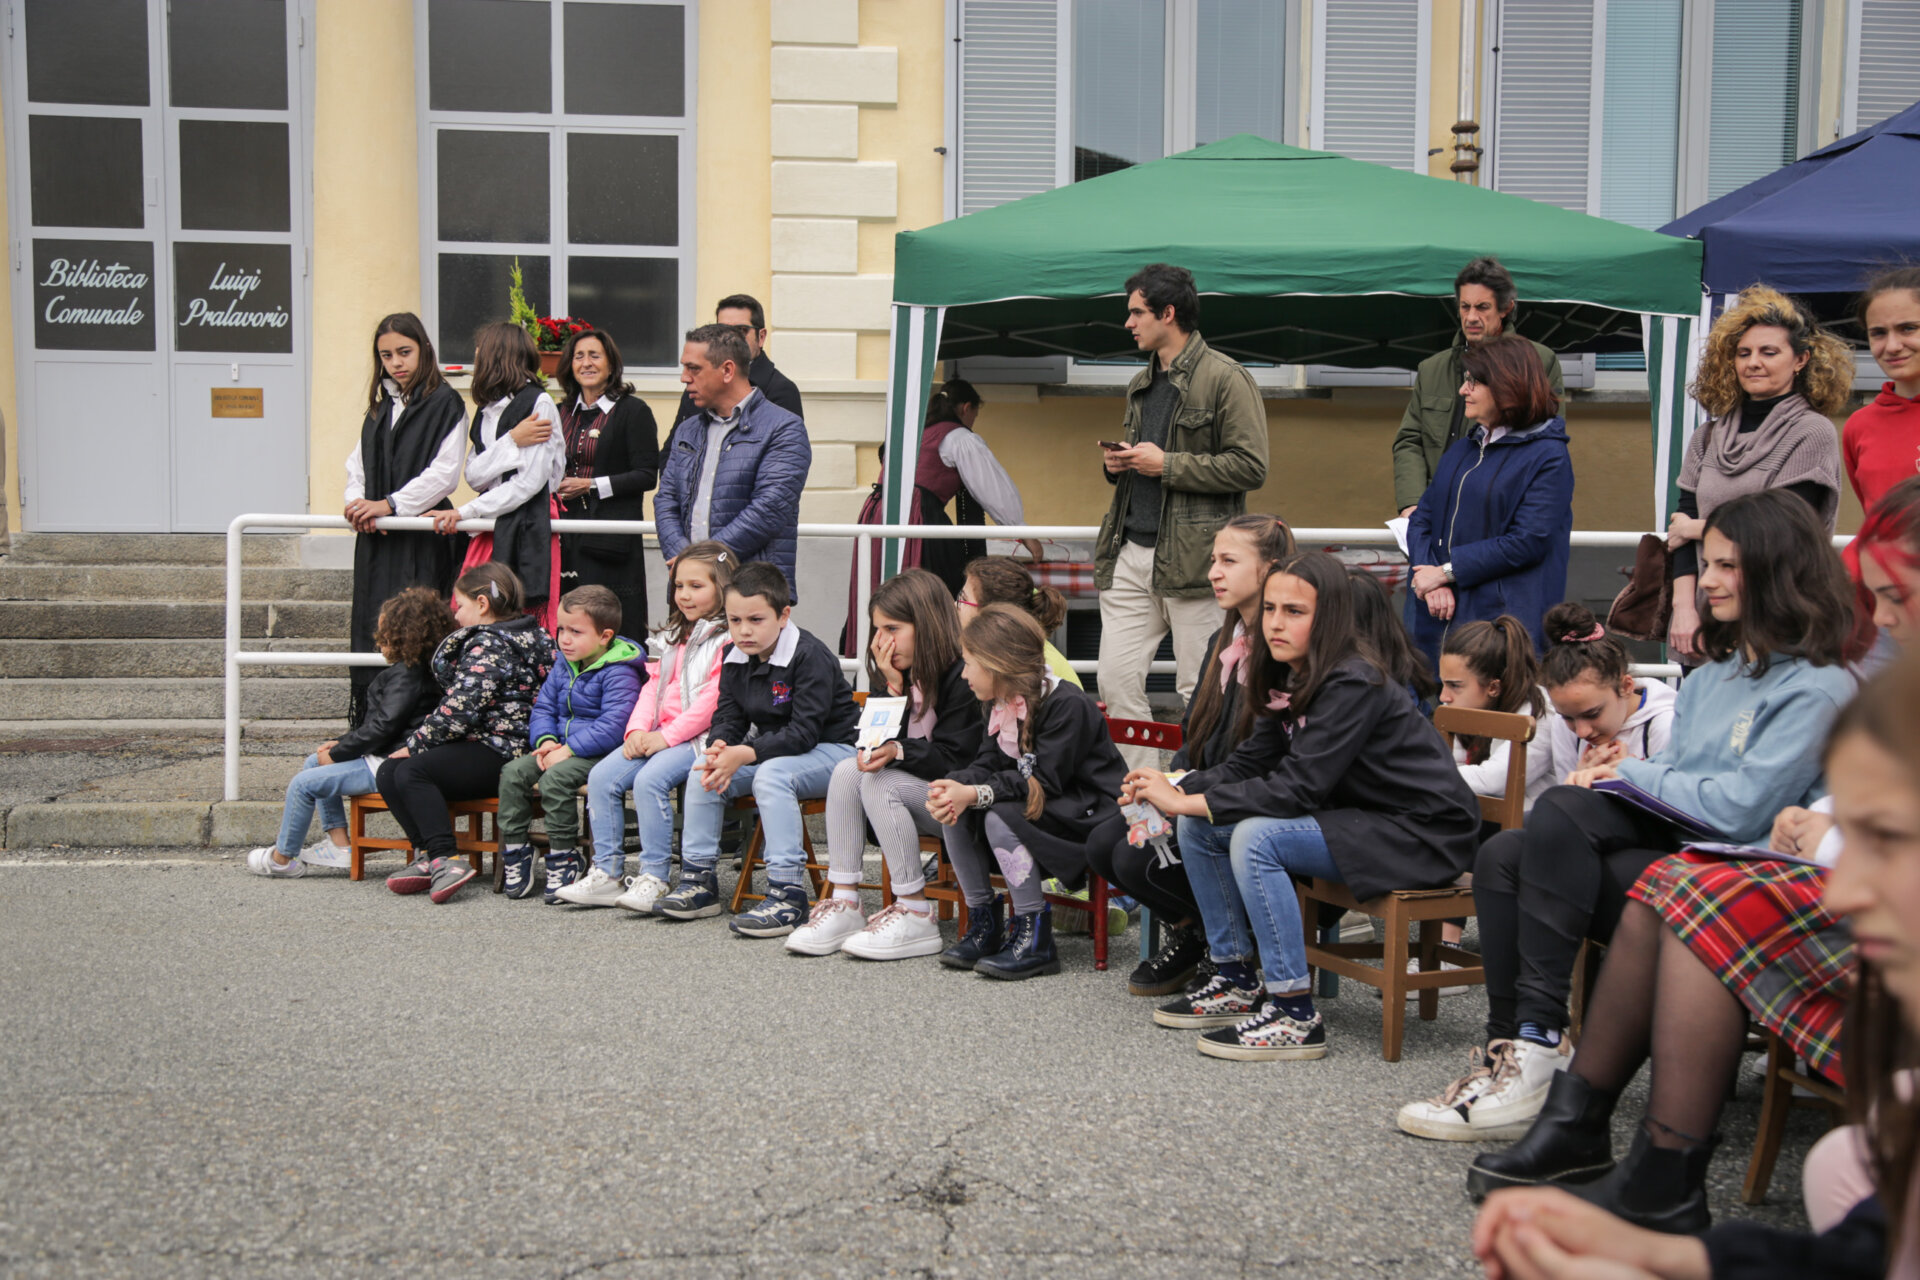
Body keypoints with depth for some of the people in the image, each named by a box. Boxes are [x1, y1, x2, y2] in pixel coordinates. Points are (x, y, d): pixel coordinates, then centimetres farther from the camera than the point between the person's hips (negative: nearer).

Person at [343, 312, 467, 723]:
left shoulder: (445, 404, -3)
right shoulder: (380, 408, 19)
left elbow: (444, 474, -11)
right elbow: (357, 466, 20)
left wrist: (389, 505, -15)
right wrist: (358, 503, -2)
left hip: (422, 539, -7)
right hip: (376, 540, 7)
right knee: (369, 627, 5)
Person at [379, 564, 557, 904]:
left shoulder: (488, 644, -11)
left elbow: (459, 711, -19)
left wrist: (414, 744, -7)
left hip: (497, 754, -11)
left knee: (412, 770, -24)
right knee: (388, 772, 0)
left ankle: (444, 859, -29)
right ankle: (430, 855, -13)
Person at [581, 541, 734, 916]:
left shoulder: (728, 640, -6)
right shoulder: (671, 638, 23)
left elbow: (712, 700, -16)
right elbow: (653, 686, 17)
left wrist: (667, 735, -18)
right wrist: (638, 729, 0)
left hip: (698, 738, -8)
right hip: (658, 736, 8)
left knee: (650, 780, -30)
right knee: (601, 776, -9)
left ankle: (654, 878, -23)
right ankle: (607, 872, -4)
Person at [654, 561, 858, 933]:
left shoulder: (810, 656, -22)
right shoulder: (736, 659, 2)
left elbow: (803, 733, -27)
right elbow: (727, 717, 3)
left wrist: (744, 755, -32)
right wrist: (718, 747, -22)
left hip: (832, 751, -8)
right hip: (772, 750, 8)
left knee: (771, 775, -34)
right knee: (704, 770, -8)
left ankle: (788, 893, -34)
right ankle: (698, 881, 0)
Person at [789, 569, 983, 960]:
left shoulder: (964, 676, -16)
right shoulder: (903, 673, 8)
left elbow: (954, 760, -18)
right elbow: (882, 743, 1)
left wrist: (899, 751, -31)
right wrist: (893, 687, -10)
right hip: (912, 787, 8)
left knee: (879, 783, -28)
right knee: (847, 771, -14)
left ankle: (916, 918, -23)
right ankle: (844, 905, -18)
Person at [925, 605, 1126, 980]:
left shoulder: (1067, 705, -21)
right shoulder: (999, 705, 8)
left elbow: (1044, 783, -26)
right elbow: (987, 765, 1)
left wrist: (976, 794, -34)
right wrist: (957, 787, -22)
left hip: (1086, 819, -9)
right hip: (1035, 809, 9)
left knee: (1002, 817, -31)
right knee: (953, 812, -9)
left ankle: (1034, 938, -23)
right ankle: (983, 924, 0)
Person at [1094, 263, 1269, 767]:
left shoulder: (1226, 379, -6)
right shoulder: (1141, 384, 20)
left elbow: (1250, 467, -13)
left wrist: (1167, 464, -14)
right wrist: (1118, 464, 9)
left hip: (1192, 557, -7)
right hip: (1130, 554, 8)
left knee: (1199, 691, -1)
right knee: (1116, 680, 2)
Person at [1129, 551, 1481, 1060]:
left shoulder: (1354, 684, -24)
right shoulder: (1291, 680, 4)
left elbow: (1297, 788, -29)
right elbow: (1249, 762, 4)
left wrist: (1185, 801, -27)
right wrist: (1175, 792, -14)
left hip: (1422, 834, -9)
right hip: (1355, 818, 9)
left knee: (1256, 837, -28)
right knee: (1198, 827, 0)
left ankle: (1295, 1016, -21)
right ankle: (1237, 984, 11)